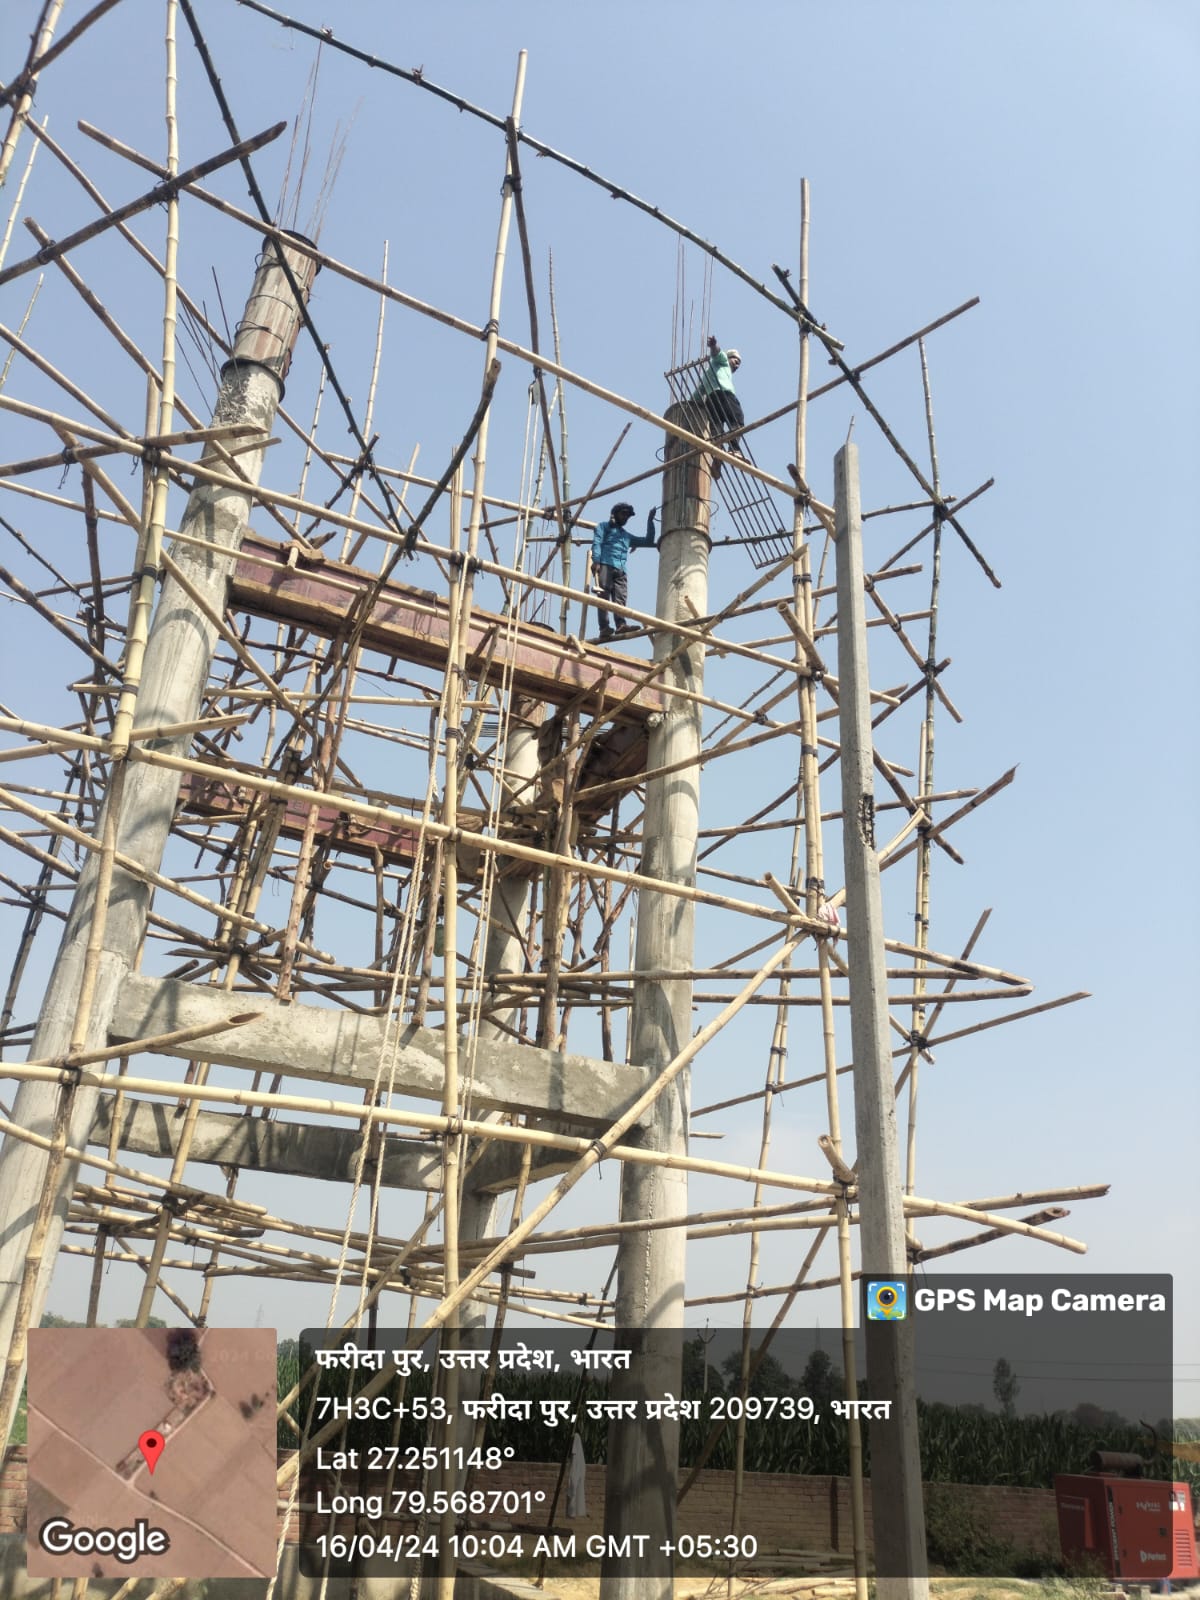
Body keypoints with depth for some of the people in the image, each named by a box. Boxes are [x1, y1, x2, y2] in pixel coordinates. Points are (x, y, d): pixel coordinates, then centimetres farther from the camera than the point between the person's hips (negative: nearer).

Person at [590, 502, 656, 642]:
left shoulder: (627, 536, 36)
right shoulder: (604, 526, 21)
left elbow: (649, 541, 38)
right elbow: (596, 543, 4)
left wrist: (650, 521, 32)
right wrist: (595, 561, -13)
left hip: (621, 570, 5)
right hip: (605, 565, -5)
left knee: (620, 598, -16)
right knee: (604, 596, -18)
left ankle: (620, 624, -33)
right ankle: (604, 628, -28)